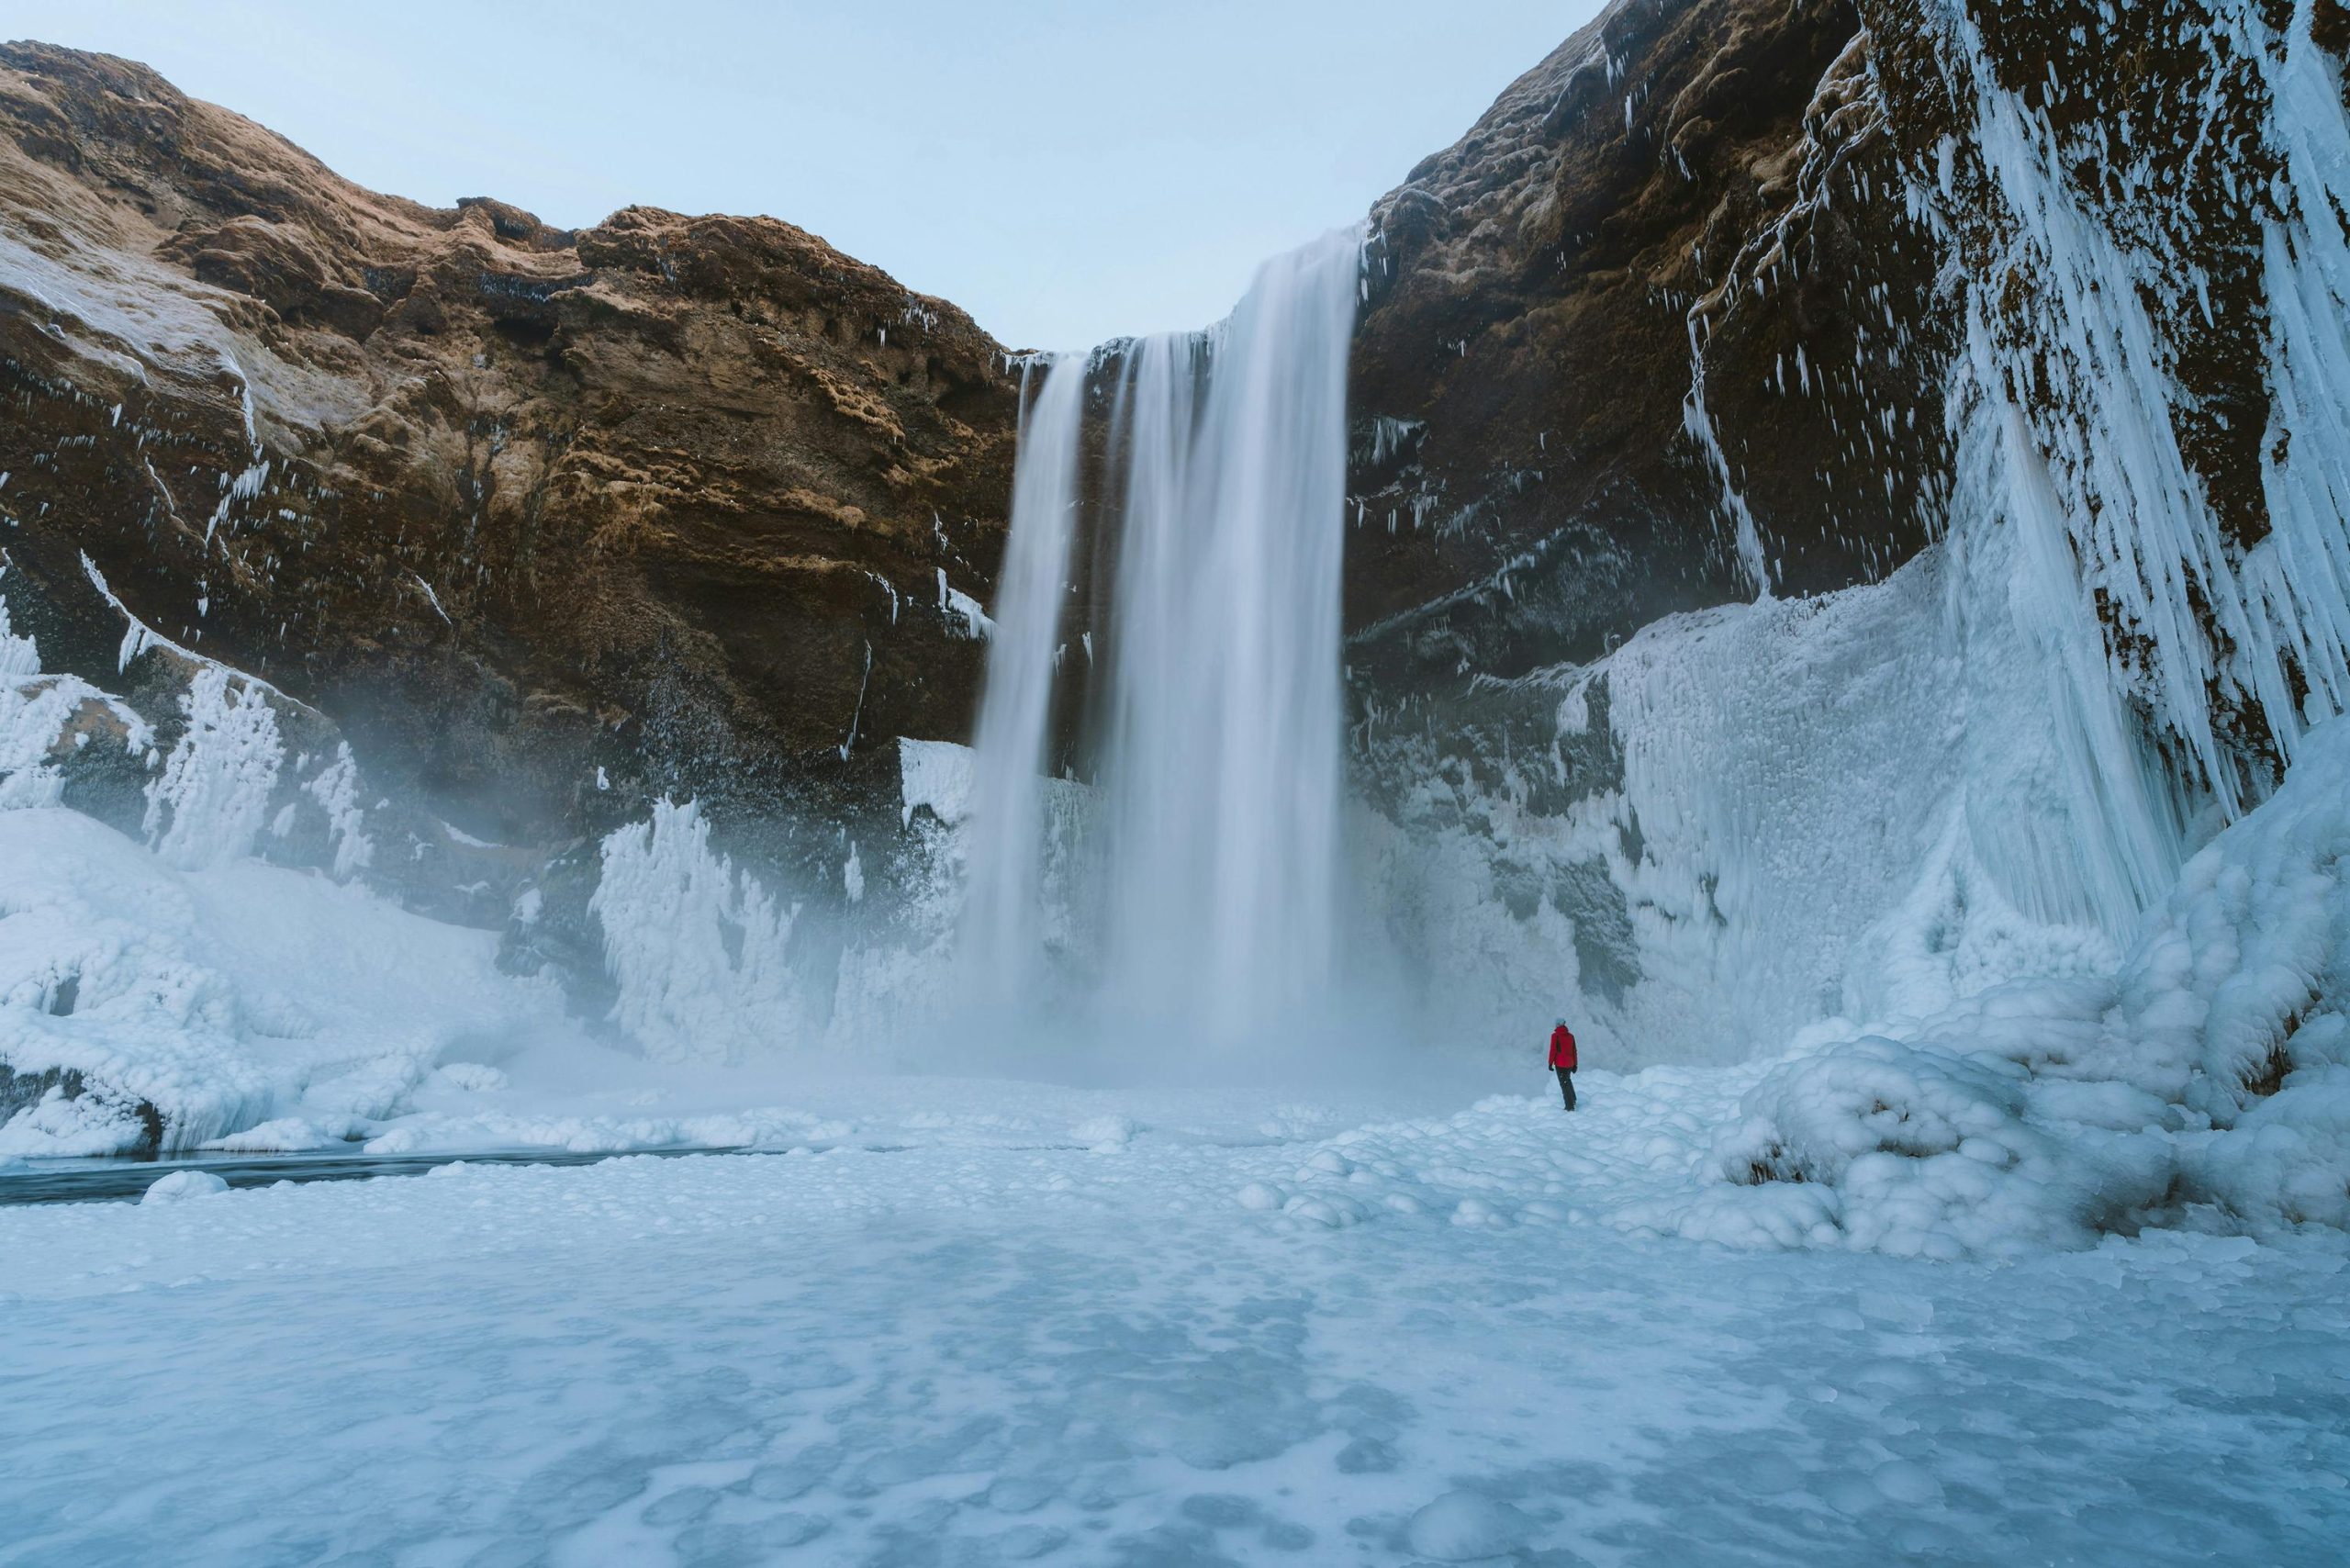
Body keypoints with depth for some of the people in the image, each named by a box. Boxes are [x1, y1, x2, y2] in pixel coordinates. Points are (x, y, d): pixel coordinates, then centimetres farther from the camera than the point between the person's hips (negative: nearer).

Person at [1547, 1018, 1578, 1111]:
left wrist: (1550, 1063, -4)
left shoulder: (1555, 1036, -10)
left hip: (1560, 1064, -5)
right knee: (1568, 1080, 28)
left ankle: (1570, 1106, 0)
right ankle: (1573, 1100, 23)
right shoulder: (1571, 1036, 5)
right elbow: (1574, 1051, 9)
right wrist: (1575, 1064, 16)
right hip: (1570, 1063, 5)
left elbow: (1553, 1050, -12)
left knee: (1564, 1084, 1)